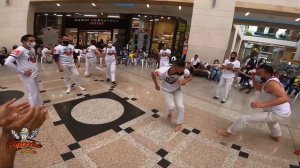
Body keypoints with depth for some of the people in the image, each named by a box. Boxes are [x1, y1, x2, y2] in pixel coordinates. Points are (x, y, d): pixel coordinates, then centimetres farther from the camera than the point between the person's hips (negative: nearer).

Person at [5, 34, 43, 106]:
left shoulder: (32, 49, 6)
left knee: (37, 92, 21)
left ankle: (38, 106, 40)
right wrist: (22, 72, -21)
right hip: (27, 76, -8)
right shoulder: (20, 50, -19)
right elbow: (8, 63, -26)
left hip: (34, 75, 8)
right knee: (33, 94, -2)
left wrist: (35, 68, 9)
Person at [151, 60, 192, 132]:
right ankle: (169, 113, 28)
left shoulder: (184, 71, -33)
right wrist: (156, 85, -7)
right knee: (171, 106, -12)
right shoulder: (163, 71, -38)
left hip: (177, 89, 2)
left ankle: (179, 123, 20)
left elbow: (190, 78, -10)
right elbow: (152, 74, -16)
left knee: (180, 106, -6)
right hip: (166, 90, -2)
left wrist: (184, 81, -32)